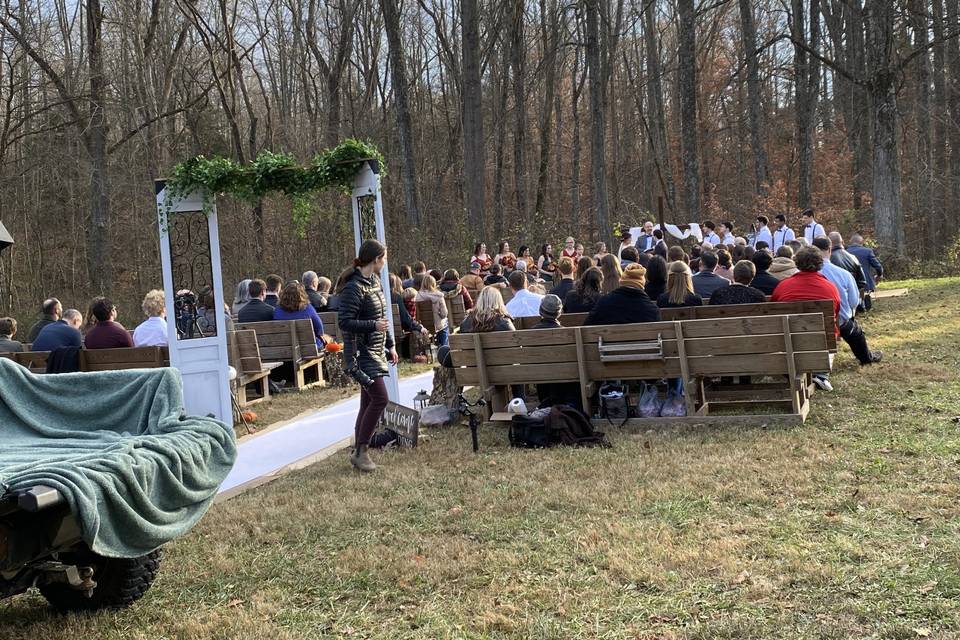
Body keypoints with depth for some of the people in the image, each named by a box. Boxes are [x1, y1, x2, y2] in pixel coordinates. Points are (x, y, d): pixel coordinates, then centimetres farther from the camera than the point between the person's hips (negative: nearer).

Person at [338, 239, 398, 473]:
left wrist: (390, 346, 21)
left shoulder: (375, 281, 12)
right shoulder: (354, 288, -17)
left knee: (369, 402, 10)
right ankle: (361, 451, -7)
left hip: (376, 351, 9)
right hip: (362, 353, -9)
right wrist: (373, 325, -28)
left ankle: (358, 452, 16)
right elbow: (344, 322, -20)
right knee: (380, 398, -15)